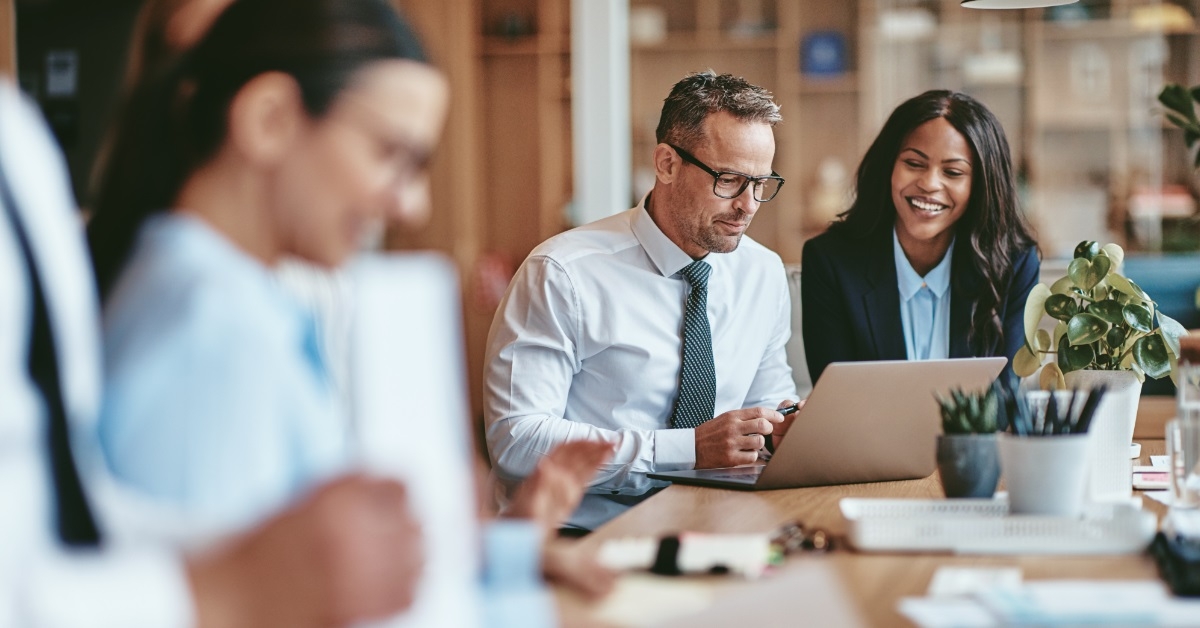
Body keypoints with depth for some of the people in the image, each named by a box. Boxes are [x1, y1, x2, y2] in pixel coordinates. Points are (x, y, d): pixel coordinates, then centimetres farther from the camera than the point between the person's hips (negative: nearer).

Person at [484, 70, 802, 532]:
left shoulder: (765, 274, 12)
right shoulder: (563, 276, -8)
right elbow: (515, 441, -15)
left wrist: (789, 423, -2)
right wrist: (687, 449, -20)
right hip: (583, 535, -5)